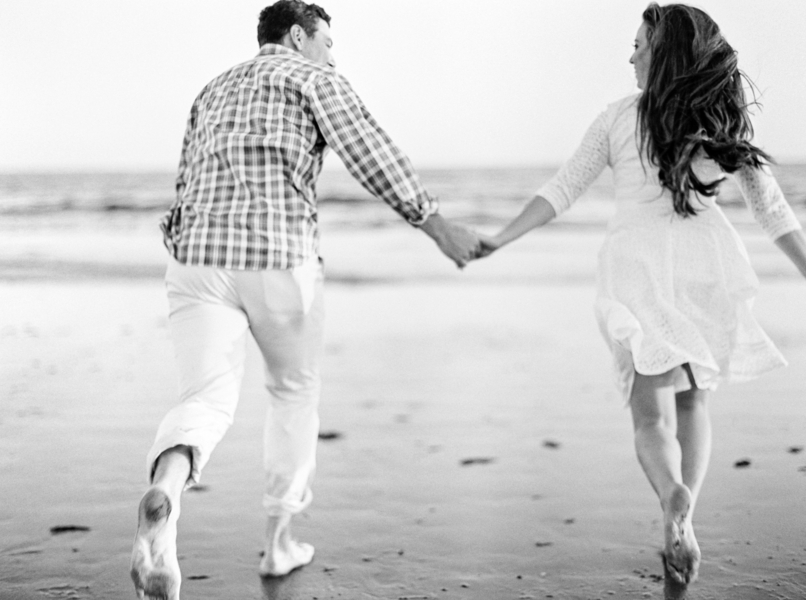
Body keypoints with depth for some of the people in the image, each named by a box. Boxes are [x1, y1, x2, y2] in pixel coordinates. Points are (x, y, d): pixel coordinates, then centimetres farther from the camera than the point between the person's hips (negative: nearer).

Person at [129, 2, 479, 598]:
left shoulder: (213, 92, 27)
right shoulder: (313, 79, 8)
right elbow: (372, 155, -5)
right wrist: (438, 225, -3)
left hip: (198, 257, 4)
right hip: (281, 259, -4)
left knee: (207, 403, -8)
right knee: (295, 390, 20)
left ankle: (165, 494, -42)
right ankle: (278, 538, 24)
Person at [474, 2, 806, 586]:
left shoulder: (620, 117, 2)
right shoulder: (728, 118, 6)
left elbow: (561, 191, 1)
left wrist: (498, 240, 8)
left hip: (638, 260, -2)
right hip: (710, 258, 2)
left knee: (652, 411, 1)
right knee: (692, 402, 18)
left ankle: (674, 497, -28)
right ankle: (682, 512, 4)